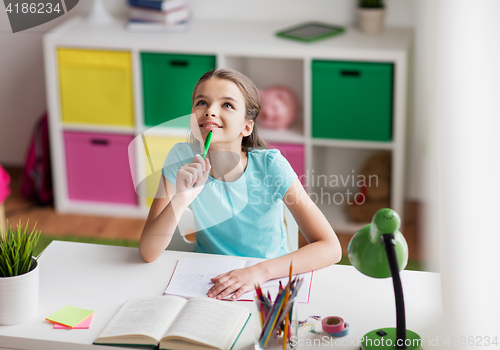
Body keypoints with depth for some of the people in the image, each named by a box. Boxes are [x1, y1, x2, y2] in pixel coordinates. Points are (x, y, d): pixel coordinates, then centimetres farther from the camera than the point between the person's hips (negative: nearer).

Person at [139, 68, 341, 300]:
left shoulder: (269, 165, -18)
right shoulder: (182, 159, -13)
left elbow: (330, 248, -21)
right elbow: (148, 253, -17)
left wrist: (259, 272, -33)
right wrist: (181, 198, -34)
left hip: (269, 280, -2)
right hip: (207, 278, 2)